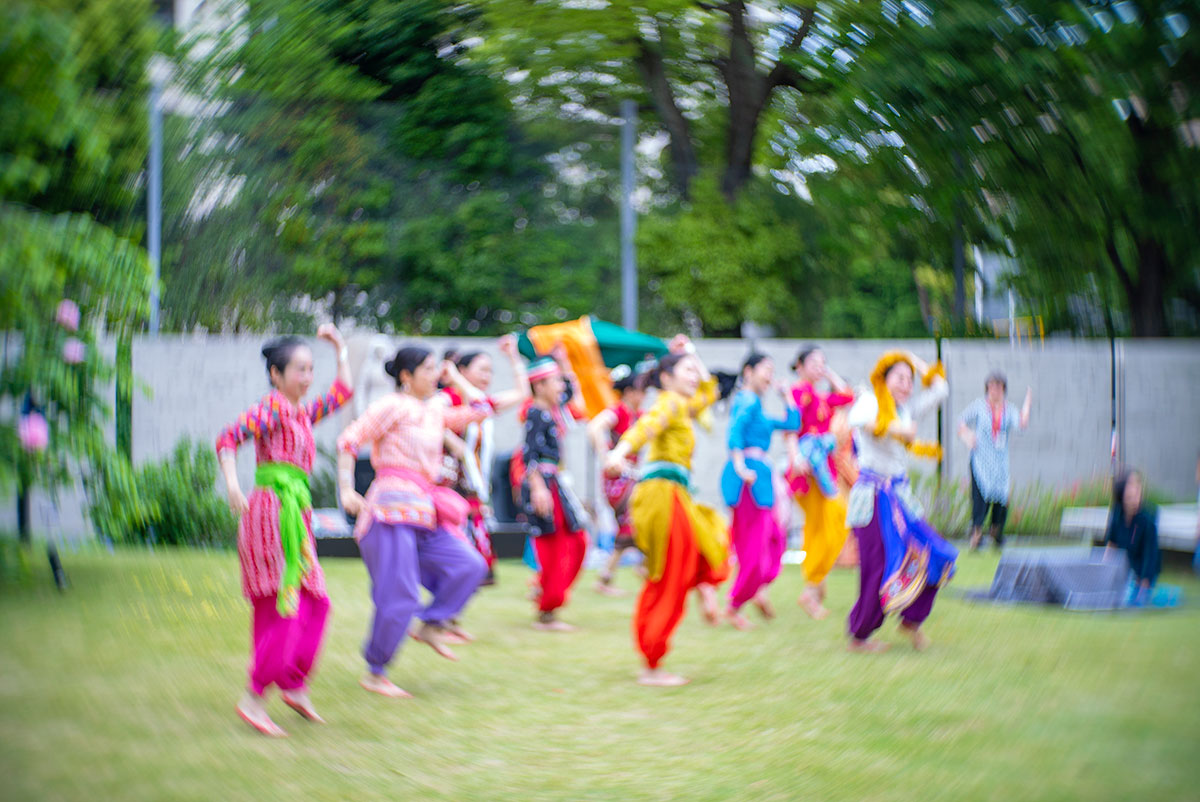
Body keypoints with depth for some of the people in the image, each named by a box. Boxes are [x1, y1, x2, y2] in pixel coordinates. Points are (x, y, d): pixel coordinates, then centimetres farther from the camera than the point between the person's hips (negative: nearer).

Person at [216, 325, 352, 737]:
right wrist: (232, 485, -32)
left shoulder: (302, 413, 17)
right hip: (272, 512, -9)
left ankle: (295, 686, 20)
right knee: (281, 607, -10)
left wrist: (340, 350, 31)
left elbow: (341, 394, 32)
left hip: (297, 514, 9)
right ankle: (254, 699, -6)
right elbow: (229, 438, -21)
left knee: (314, 603, 9)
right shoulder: (270, 410, -8)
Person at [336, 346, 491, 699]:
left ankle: (431, 626, 7)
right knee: (398, 597, -8)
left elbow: (479, 411, 26)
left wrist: (454, 377, 23)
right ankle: (374, 674, 4)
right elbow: (348, 441, -8)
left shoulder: (434, 412, 19)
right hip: (394, 509, -8)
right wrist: (346, 490, -16)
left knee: (470, 565, -7)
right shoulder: (392, 406, -4)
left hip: (425, 513, 8)